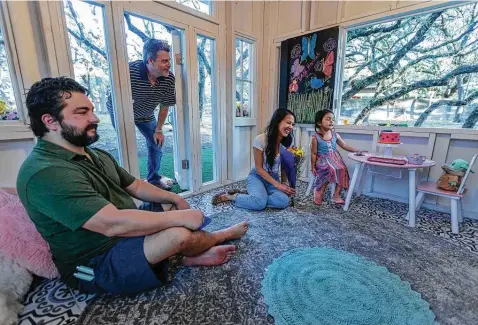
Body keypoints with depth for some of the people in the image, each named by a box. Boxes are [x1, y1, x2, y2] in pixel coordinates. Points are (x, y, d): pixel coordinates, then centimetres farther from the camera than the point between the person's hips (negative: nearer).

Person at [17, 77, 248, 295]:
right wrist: (181, 217, -27)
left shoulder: (96, 155, 6)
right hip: (98, 264, -9)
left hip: (126, 229, 9)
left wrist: (175, 199, -3)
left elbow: (136, 187, 11)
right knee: (179, 233, -26)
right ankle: (222, 235, 6)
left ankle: (195, 255, 0)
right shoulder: (45, 174, -25)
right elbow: (113, 224, -34)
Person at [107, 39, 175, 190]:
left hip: (146, 115, 4)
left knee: (156, 144, 4)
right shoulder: (130, 70, -34)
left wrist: (159, 130, -5)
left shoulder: (169, 78, -21)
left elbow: (164, 106, -8)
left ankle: (154, 179, 23)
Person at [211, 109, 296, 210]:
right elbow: (259, 168, -15)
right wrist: (278, 185, -19)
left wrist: (284, 183, -7)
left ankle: (255, 196, -5)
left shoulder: (286, 143, -4)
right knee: (260, 202, -34)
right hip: (257, 177, -4)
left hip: (274, 178, 5)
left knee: (284, 201, -27)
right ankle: (231, 196, -8)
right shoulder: (260, 140, -19)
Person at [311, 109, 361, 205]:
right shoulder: (316, 137, -9)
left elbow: (344, 145, 11)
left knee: (342, 170, -20)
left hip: (335, 158, 5)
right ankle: (320, 192, -10)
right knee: (331, 170, -30)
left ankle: (337, 194, -8)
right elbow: (314, 153, -6)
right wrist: (313, 167, -4)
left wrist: (357, 150, 2)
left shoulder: (335, 134, 4)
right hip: (323, 160, -5)